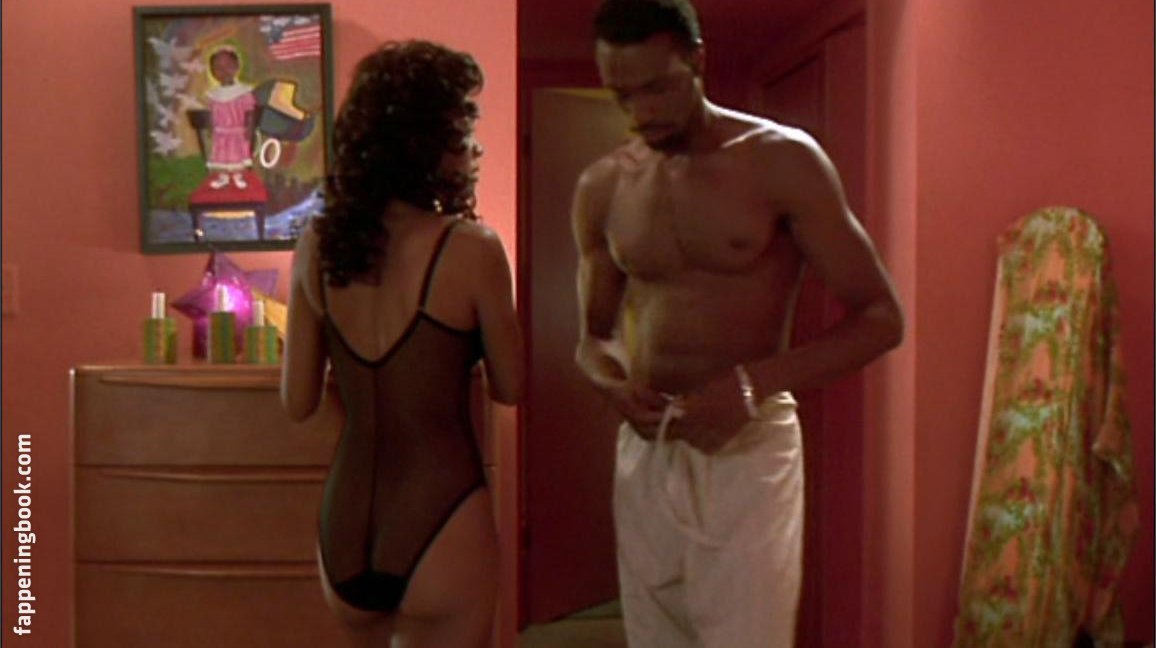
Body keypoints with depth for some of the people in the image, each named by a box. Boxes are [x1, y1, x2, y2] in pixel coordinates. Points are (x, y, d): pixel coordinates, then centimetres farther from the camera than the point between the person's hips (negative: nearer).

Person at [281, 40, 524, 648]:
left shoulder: (316, 246, 0)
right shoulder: (468, 247, -13)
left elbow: (298, 402, 5)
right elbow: (509, 387, -1)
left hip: (342, 532, 6)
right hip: (439, 528, -5)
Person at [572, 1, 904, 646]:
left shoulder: (782, 160, -8)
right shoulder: (602, 188, 5)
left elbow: (881, 317, -8)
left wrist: (757, 381, -22)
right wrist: (615, 385, -8)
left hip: (748, 451, -4)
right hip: (645, 454, 4)